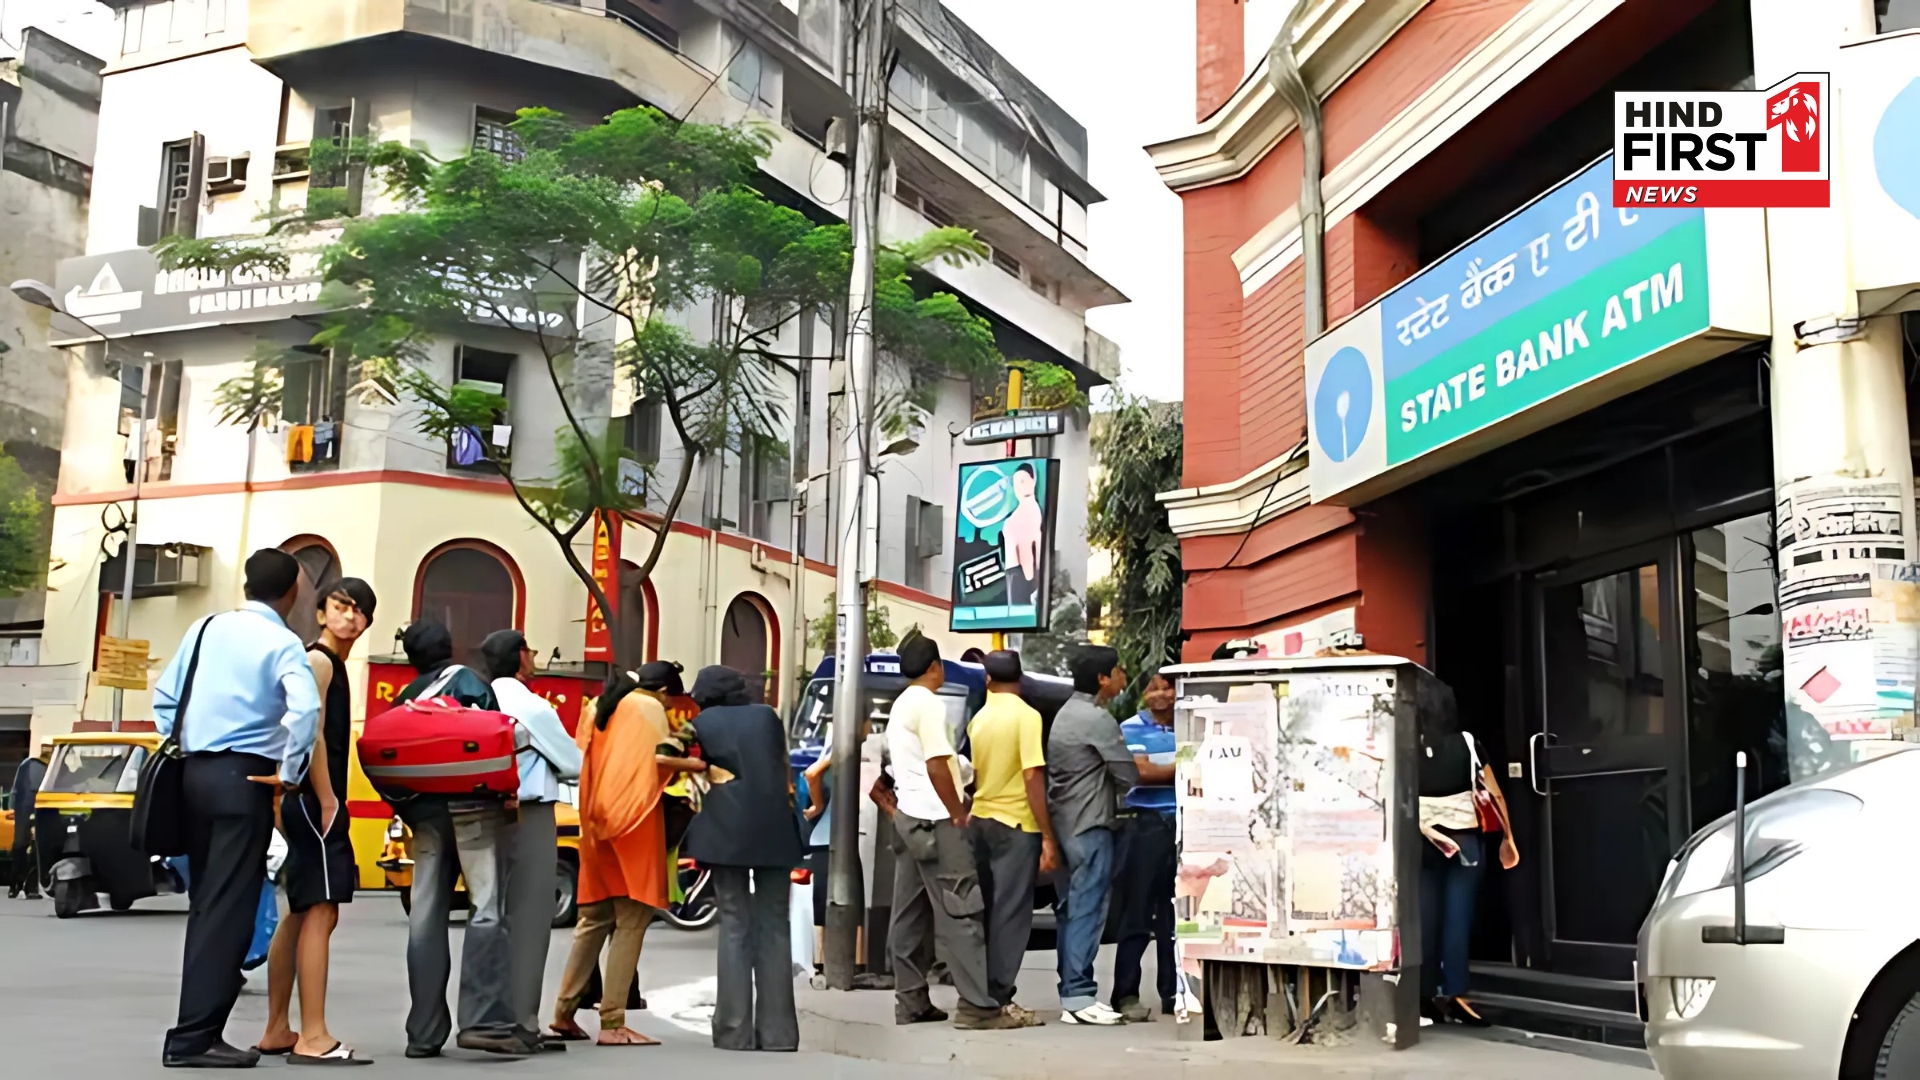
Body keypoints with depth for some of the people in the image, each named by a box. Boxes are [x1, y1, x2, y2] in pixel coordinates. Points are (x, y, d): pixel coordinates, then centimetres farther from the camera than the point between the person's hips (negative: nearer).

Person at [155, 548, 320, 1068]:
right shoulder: (283, 643, -9)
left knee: (205, 904, 14)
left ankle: (198, 1029, 17)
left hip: (196, 772, 7)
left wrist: (179, 750, 18)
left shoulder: (206, 627, 10)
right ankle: (193, 1037, -5)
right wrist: (289, 774, -14)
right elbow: (304, 710, -25)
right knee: (228, 910, -4)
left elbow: (164, 696, 15)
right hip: (244, 780, -7)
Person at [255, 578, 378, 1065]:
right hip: (315, 801, -10)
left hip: (313, 802, 10)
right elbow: (312, 735, -19)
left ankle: (277, 1031, 19)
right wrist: (327, 802, -20)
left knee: (299, 916, 12)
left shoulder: (332, 664, 19)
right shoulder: (318, 661, -9)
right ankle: (313, 1038, -13)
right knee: (320, 914, -12)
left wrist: (330, 802, 14)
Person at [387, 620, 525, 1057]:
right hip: (472, 805, -5)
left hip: (423, 812, 5)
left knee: (426, 917, 5)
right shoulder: (465, 680, 4)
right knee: (487, 908, -7)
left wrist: (406, 809, 13)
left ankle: (424, 1033, 6)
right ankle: (484, 1020, -17)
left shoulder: (403, 699, 18)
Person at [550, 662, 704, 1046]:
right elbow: (661, 759, -17)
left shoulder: (600, 706, 17)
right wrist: (699, 765, -2)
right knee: (630, 921, -6)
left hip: (597, 821, 8)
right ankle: (612, 1023, -8)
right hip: (633, 820, -8)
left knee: (594, 918, 15)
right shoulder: (649, 707, -4)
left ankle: (565, 1011, 16)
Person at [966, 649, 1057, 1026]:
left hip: (980, 820, 6)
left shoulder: (978, 719, 7)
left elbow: (974, 774, 13)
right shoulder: (1026, 716, -11)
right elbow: (1032, 777, -16)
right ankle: (998, 998, -4)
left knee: (985, 908, 13)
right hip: (1015, 823, -6)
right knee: (1010, 911, -3)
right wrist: (1048, 837, -14)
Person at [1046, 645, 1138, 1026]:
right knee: (1088, 909, -8)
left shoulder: (1066, 713, 18)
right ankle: (1078, 995, -8)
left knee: (1074, 909, 10)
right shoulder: (1098, 719, -13)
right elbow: (1129, 776, -10)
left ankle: (1070, 994, 12)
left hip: (1066, 823, 10)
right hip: (1090, 825, -10)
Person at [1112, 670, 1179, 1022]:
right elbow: (1143, 772, -11)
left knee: (1176, 914, 8)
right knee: (1137, 913, -3)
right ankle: (1126, 995, 2)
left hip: (1182, 824, 4)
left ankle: (1173, 994, 15)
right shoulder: (1130, 729, 1)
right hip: (1145, 825, -4)